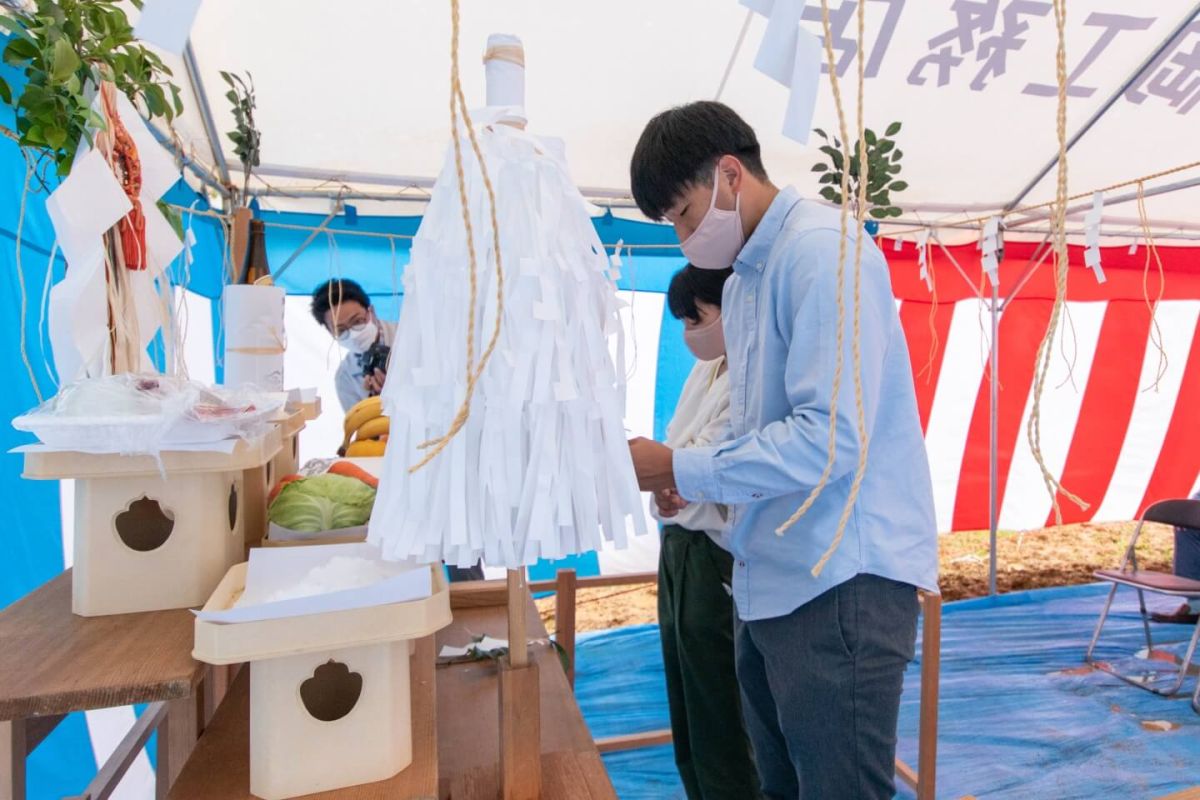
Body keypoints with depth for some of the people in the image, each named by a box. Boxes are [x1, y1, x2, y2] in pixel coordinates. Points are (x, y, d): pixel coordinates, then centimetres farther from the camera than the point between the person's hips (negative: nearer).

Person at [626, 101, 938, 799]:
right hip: (774, 579, 9)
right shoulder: (743, 279, 14)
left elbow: (831, 438, -24)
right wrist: (695, 482, 3)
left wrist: (681, 470, -17)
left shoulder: (823, 251, -15)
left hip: (843, 578, -9)